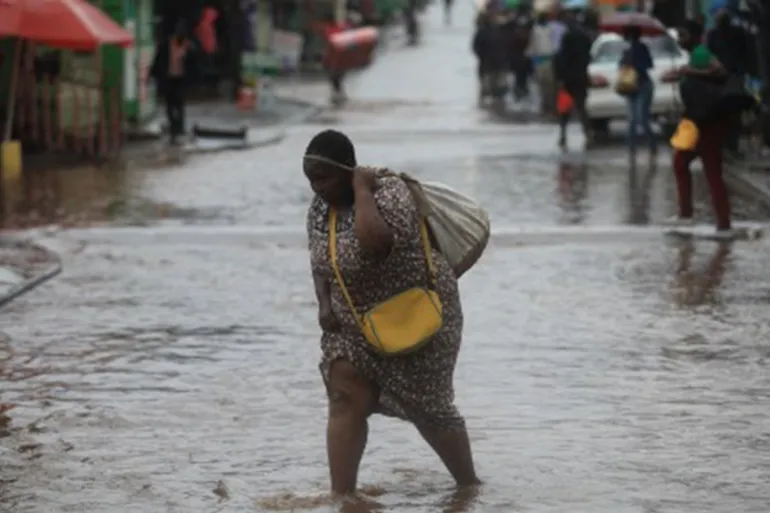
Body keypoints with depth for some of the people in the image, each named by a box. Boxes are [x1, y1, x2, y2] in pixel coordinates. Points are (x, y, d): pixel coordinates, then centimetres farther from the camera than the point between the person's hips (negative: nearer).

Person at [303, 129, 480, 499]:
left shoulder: (389, 193, -25)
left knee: (428, 408, 6)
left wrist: (362, 190, -35)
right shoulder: (319, 207, -2)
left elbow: (374, 245, -44)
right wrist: (324, 303, -4)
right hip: (353, 322, 6)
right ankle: (341, 496, -10)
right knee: (345, 401, -10)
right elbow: (320, 261, 12)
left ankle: (470, 484, 29)